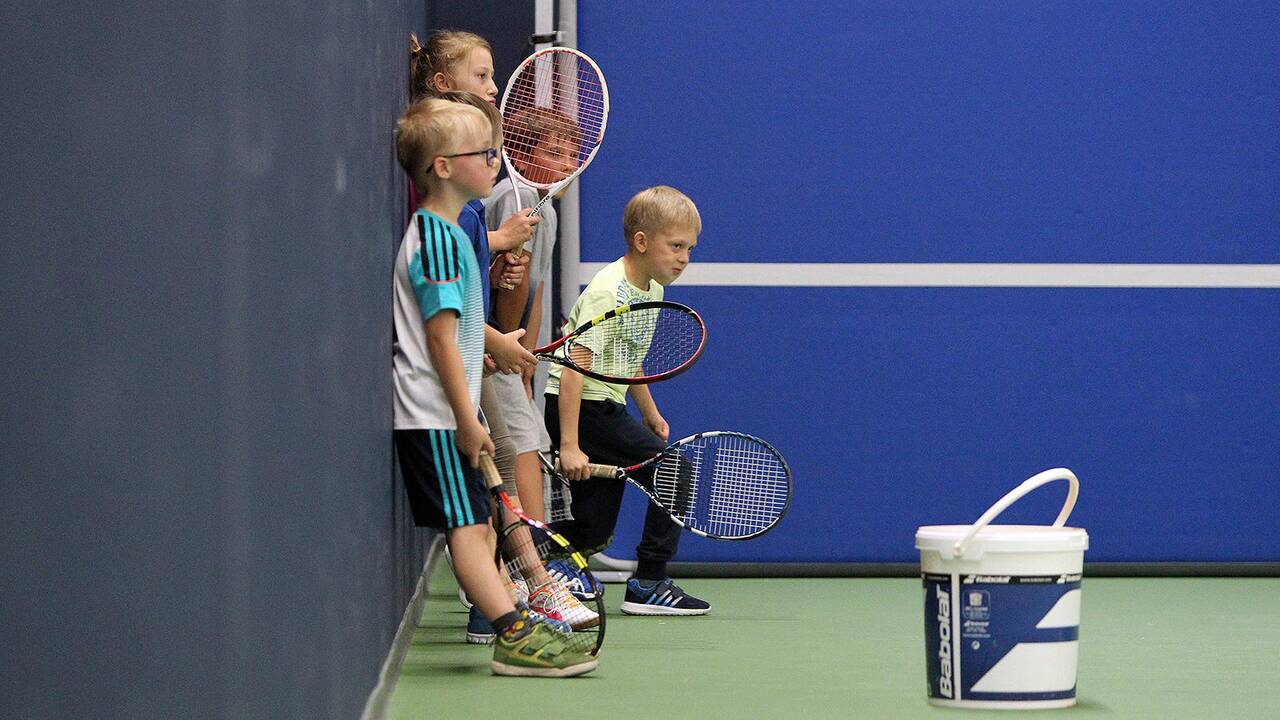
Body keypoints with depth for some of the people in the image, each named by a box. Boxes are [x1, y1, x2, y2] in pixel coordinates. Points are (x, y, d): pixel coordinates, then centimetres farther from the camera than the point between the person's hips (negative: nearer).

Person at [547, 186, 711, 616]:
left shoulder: (651, 289, 9)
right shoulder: (609, 293, -20)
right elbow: (573, 368, -24)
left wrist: (650, 413, 23)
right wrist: (569, 445, -27)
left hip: (604, 407, 10)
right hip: (579, 407, -9)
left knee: (592, 535, 8)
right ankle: (649, 584, -7)